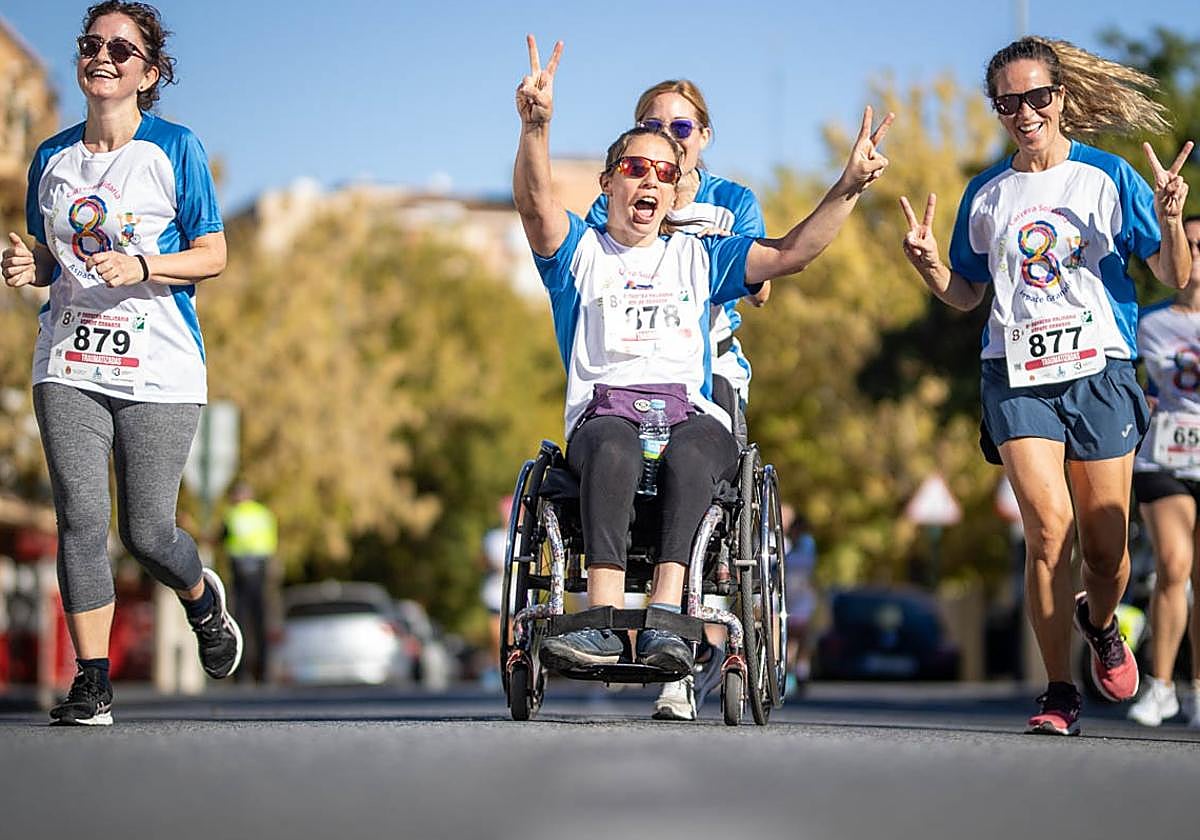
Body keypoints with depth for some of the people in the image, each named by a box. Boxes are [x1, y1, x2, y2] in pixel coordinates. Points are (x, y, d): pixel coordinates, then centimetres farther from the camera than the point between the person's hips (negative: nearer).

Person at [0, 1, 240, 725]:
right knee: (81, 521, -9)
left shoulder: (174, 149, 0)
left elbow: (213, 256, -1)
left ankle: (204, 599, 32)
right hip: (70, 366, 3)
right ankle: (92, 684, -2)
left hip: (159, 371, -3)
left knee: (146, 532, -3)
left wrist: (142, 266, -18)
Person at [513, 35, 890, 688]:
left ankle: (665, 618, -52)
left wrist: (847, 188, 4)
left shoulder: (697, 258, 28)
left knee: (689, 453, -36)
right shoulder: (578, 251, 20)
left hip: (692, 413, 2)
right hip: (603, 410, -2)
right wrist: (535, 128, -21)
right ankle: (604, 619, -53)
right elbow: (536, 203, -2)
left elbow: (790, 254, 18)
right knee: (614, 445, -39)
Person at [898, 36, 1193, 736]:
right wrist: (928, 264, -1)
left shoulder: (1109, 177, 2)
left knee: (1105, 545, 3)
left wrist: (1170, 222, -18)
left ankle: (1100, 623, 39)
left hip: (1100, 370, -1)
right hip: (1017, 375, 1)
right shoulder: (986, 194, 10)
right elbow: (966, 295, 19)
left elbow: (1176, 278, 1)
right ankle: (1060, 694, -6)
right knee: (1048, 526, -16)